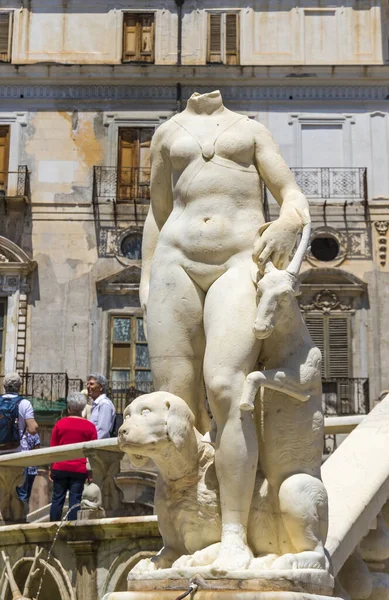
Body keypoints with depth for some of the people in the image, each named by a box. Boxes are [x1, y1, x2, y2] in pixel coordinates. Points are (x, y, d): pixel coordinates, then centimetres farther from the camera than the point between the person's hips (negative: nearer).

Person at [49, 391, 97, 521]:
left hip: (60, 468, 1)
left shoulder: (60, 424, -1)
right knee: (75, 500, 2)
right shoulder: (90, 427, -3)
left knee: (57, 499, 9)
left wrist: (51, 469, 13)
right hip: (80, 470, -1)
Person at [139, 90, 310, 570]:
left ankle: (235, 537, -23)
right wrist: (146, 279, 19)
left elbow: (293, 195, 11)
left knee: (224, 387, -24)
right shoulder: (168, 134, 22)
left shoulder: (250, 130, 18)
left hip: (240, 262, -2)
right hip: (178, 264, 3)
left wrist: (290, 222, -13)